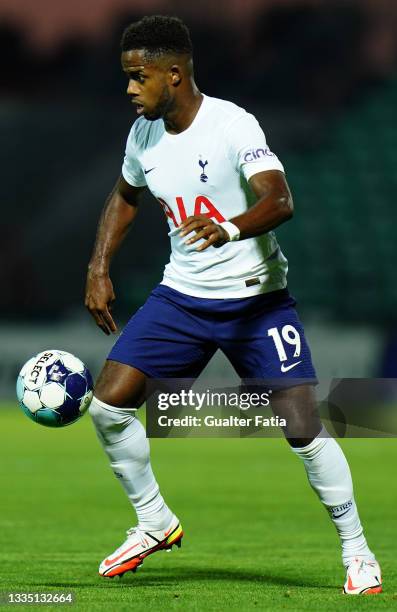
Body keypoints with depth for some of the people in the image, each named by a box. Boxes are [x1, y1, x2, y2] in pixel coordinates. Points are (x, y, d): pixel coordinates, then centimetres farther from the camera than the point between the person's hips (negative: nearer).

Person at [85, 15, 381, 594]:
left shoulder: (232, 126, -19)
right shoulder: (143, 133, 2)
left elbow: (279, 200, -33)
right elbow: (125, 197, 22)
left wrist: (229, 230, -52)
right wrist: (99, 271, 12)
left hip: (256, 300, -6)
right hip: (182, 295, 6)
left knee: (302, 427, -13)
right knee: (107, 404, -5)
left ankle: (356, 549, 5)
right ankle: (155, 524, 14)